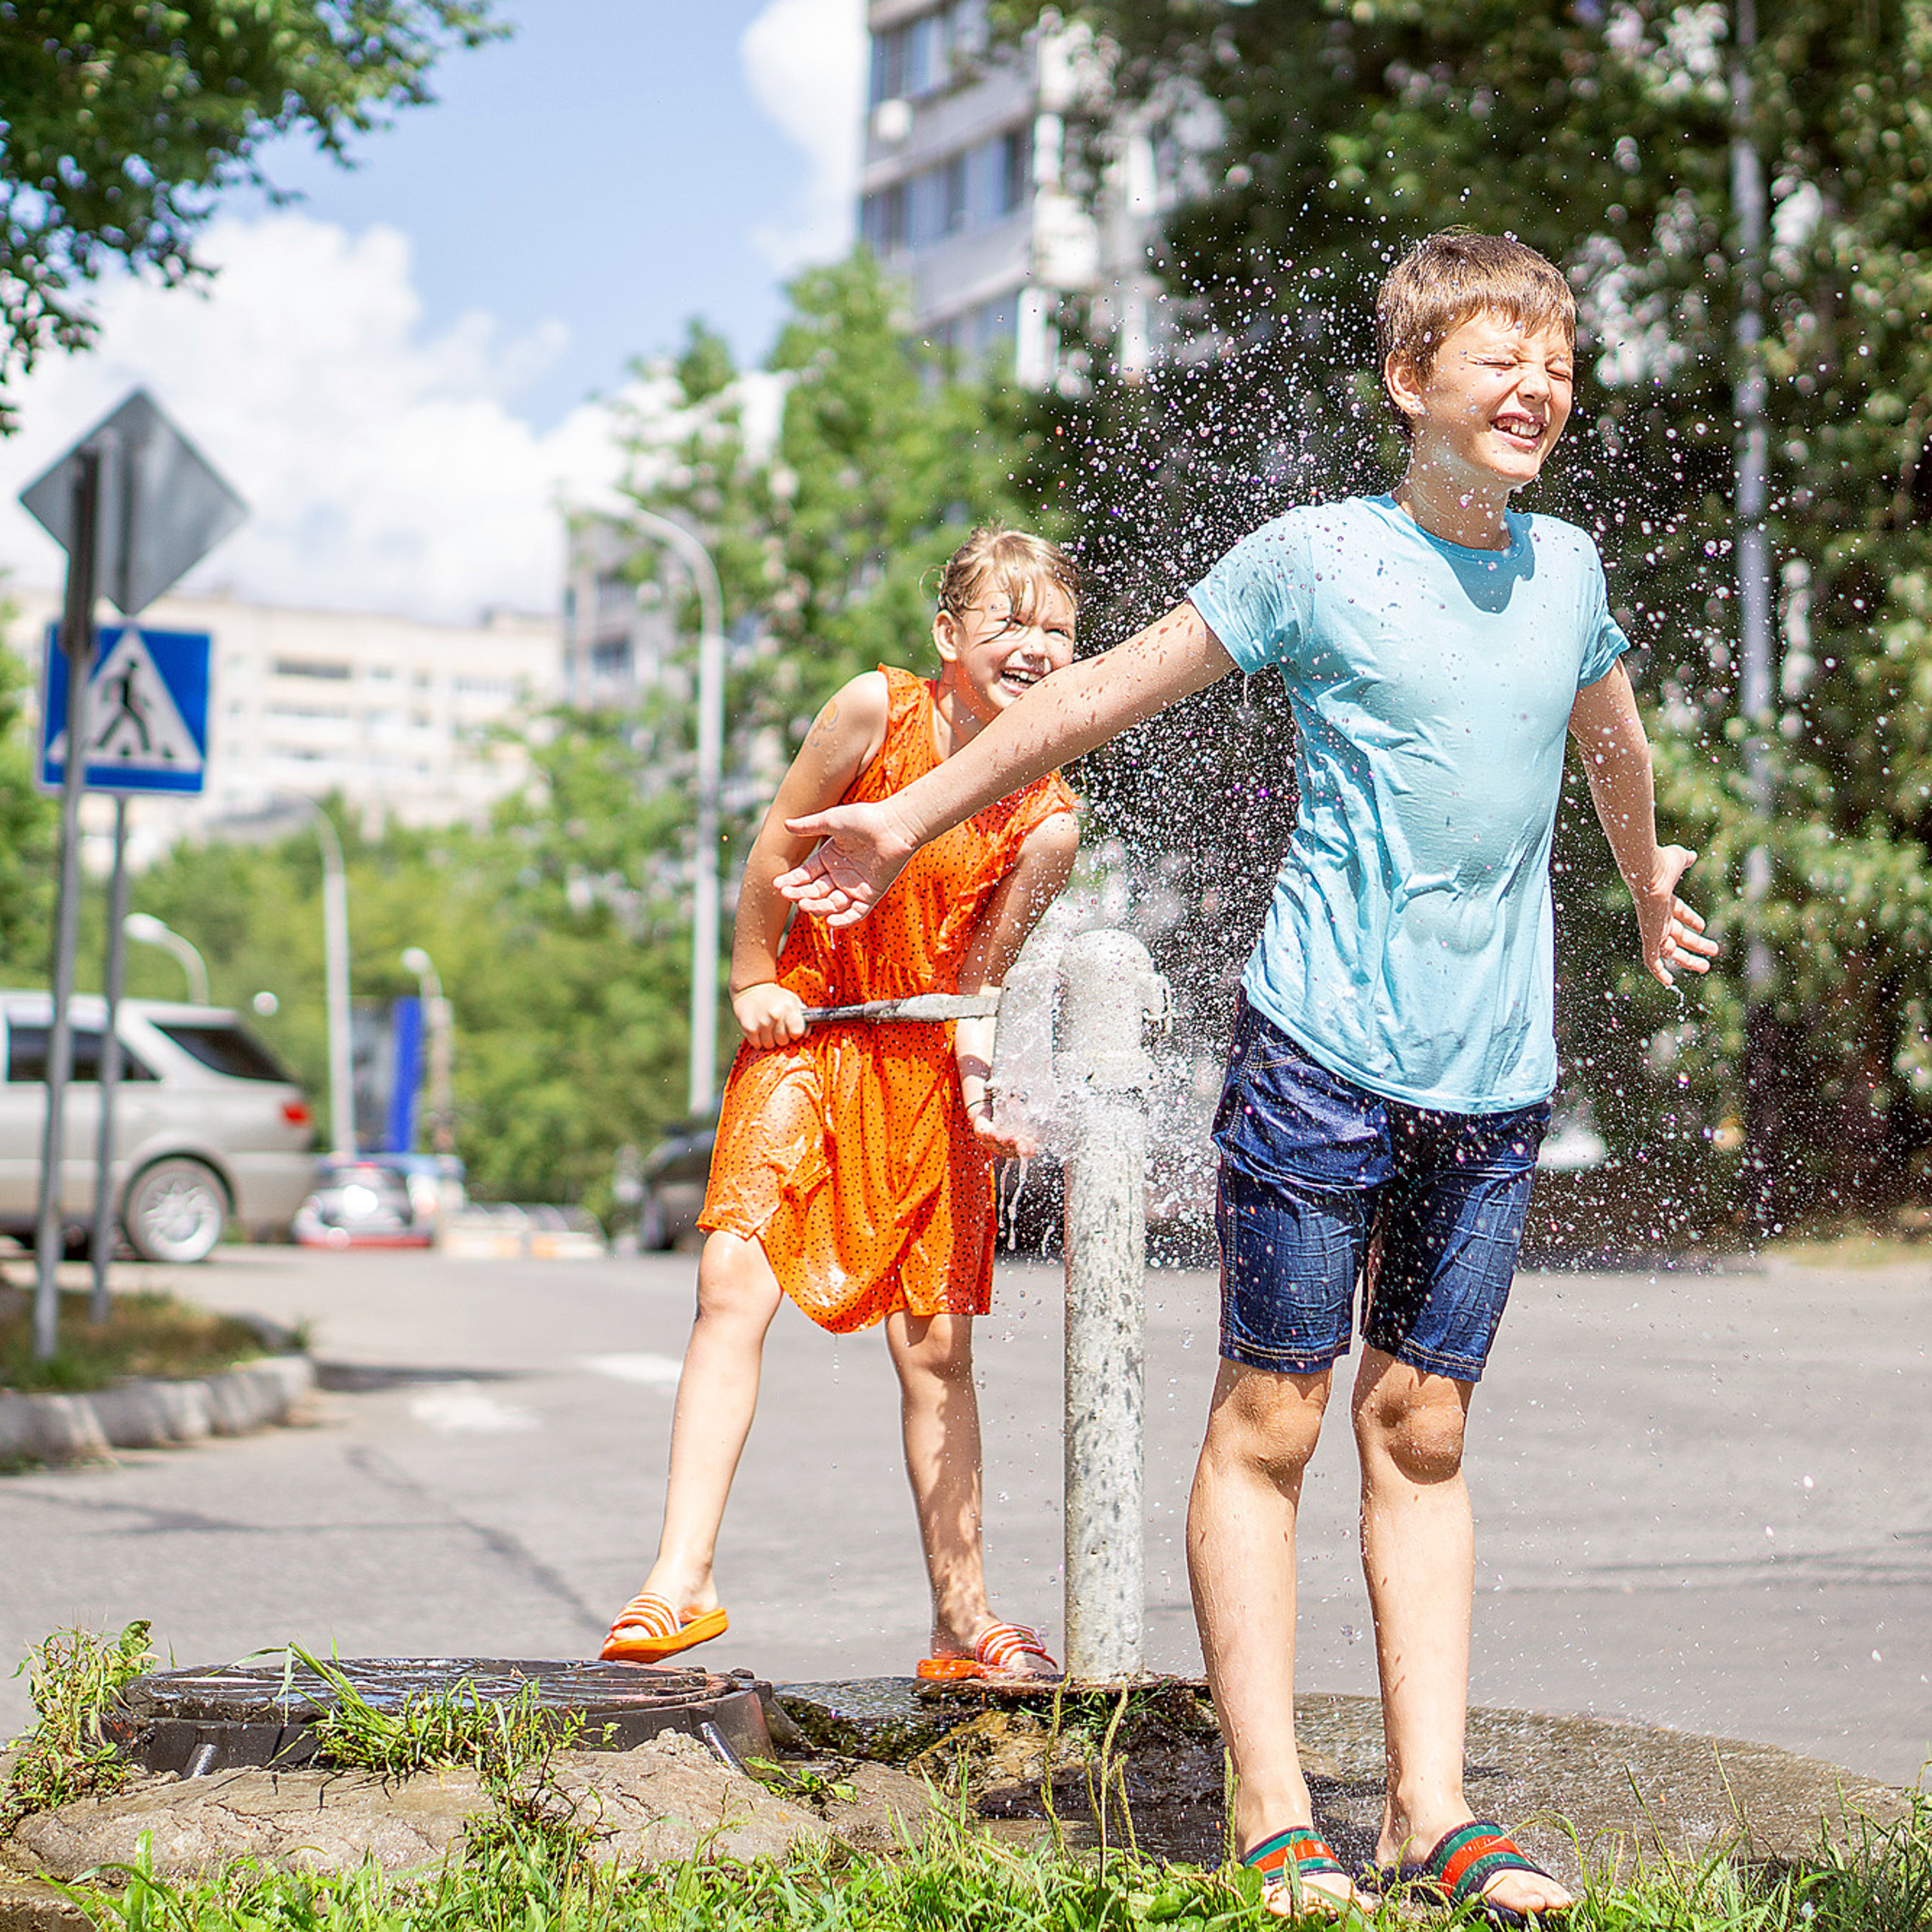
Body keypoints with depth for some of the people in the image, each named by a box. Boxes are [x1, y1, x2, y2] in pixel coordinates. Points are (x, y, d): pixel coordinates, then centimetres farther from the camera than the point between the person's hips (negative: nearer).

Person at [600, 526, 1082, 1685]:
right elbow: (779, 845, -3)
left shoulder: (1047, 822, -11)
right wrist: (754, 981, 2)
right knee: (734, 1285, -16)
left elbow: (978, 981, -6)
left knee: (936, 1346, 4)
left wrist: (983, 1091, -20)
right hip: (806, 1034, -1)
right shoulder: (877, 711, -14)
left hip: (925, 1068, 1)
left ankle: (964, 1621, 14)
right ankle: (682, 1580, -11)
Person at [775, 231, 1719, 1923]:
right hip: (1322, 1058, -4)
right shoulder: (1320, 557, -3)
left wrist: (1652, 887, 47)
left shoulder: (1566, 569, 11)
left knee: (1424, 1430, 7)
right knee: (1271, 1417, -2)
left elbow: (1610, 732, 32)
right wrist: (908, 820, 6)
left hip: (1496, 1083, 4)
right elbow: (1107, 692, 4)